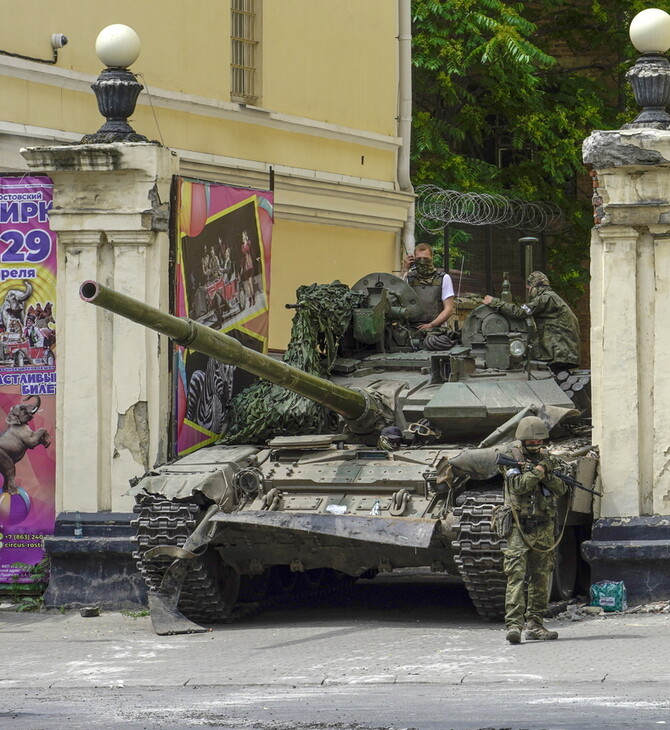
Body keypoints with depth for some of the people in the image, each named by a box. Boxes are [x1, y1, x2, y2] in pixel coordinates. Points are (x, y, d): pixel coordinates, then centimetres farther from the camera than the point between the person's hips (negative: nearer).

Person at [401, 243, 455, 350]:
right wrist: (404, 271, 1)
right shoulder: (409, 278, 17)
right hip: (411, 328, 2)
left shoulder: (443, 278, 12)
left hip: (436, 328, -2)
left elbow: (449, 309, 7)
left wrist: (431, 325, -8)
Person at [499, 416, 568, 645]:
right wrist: (537, 471, -15)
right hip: (520, 526, -5)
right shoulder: (512, 459, -3)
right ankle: (513, 624, -21)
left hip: (544, 528, 5)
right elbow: (518, 486, -17)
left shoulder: (547, 459, 11)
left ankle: (534, 624, 14)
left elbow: (561, 488, 4)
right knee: (517, 575, -14)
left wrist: (548, 474, -12)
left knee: (541, 577, 8)